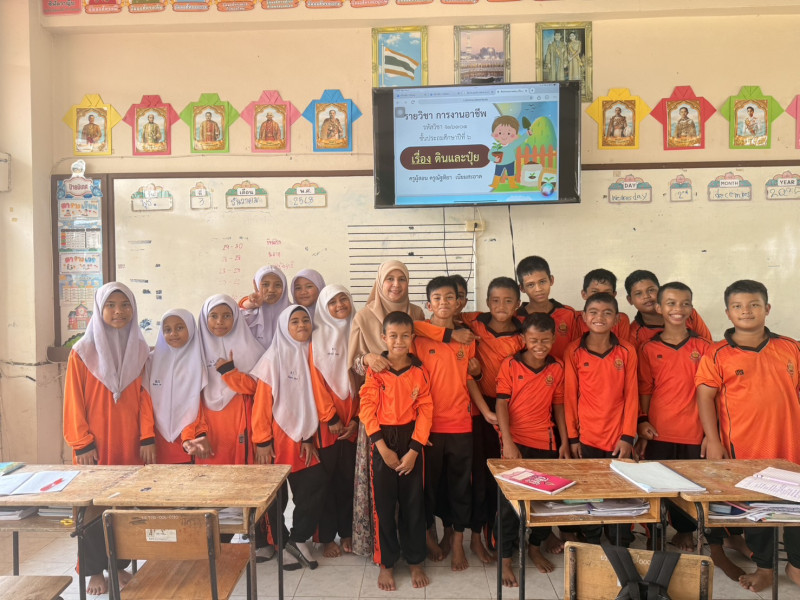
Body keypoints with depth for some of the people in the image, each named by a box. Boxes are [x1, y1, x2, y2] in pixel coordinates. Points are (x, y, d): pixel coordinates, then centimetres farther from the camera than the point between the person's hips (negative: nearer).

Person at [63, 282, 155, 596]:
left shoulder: (139, 348, 3)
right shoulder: (83, 351, -6)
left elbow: (144, 396, 3)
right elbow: (73, 401, -5)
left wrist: (148, 438, -2)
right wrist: (81, 444, -8)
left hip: (130, 443, 3)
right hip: (95, 446, -2)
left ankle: (120, 564, 25)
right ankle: (95, 571, 21)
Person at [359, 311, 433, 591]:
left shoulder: (419, 371, -2)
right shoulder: (374, 370, -5)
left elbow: (425, 411, -4)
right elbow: (367, 409, -8)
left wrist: (414, 450, -11)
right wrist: (382, 447, -13)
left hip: (411, 439, 1)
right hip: (382, 439, -1)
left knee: (413, 502, 10)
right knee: (384, 503, 8)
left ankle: (415, 560, 27)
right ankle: (386, 563, 24)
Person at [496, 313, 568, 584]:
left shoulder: (557, 368, 2)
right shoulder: (510, 365, -8)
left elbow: (558, 406, 8)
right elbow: (502, 403, -11)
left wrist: (565, 442, 5)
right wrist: (507, 441, -18)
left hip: (545, 442, 4)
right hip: (516, 442, -3)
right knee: (510, 501, 2)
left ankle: (535, 546, 36)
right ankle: (505, 558, 16)